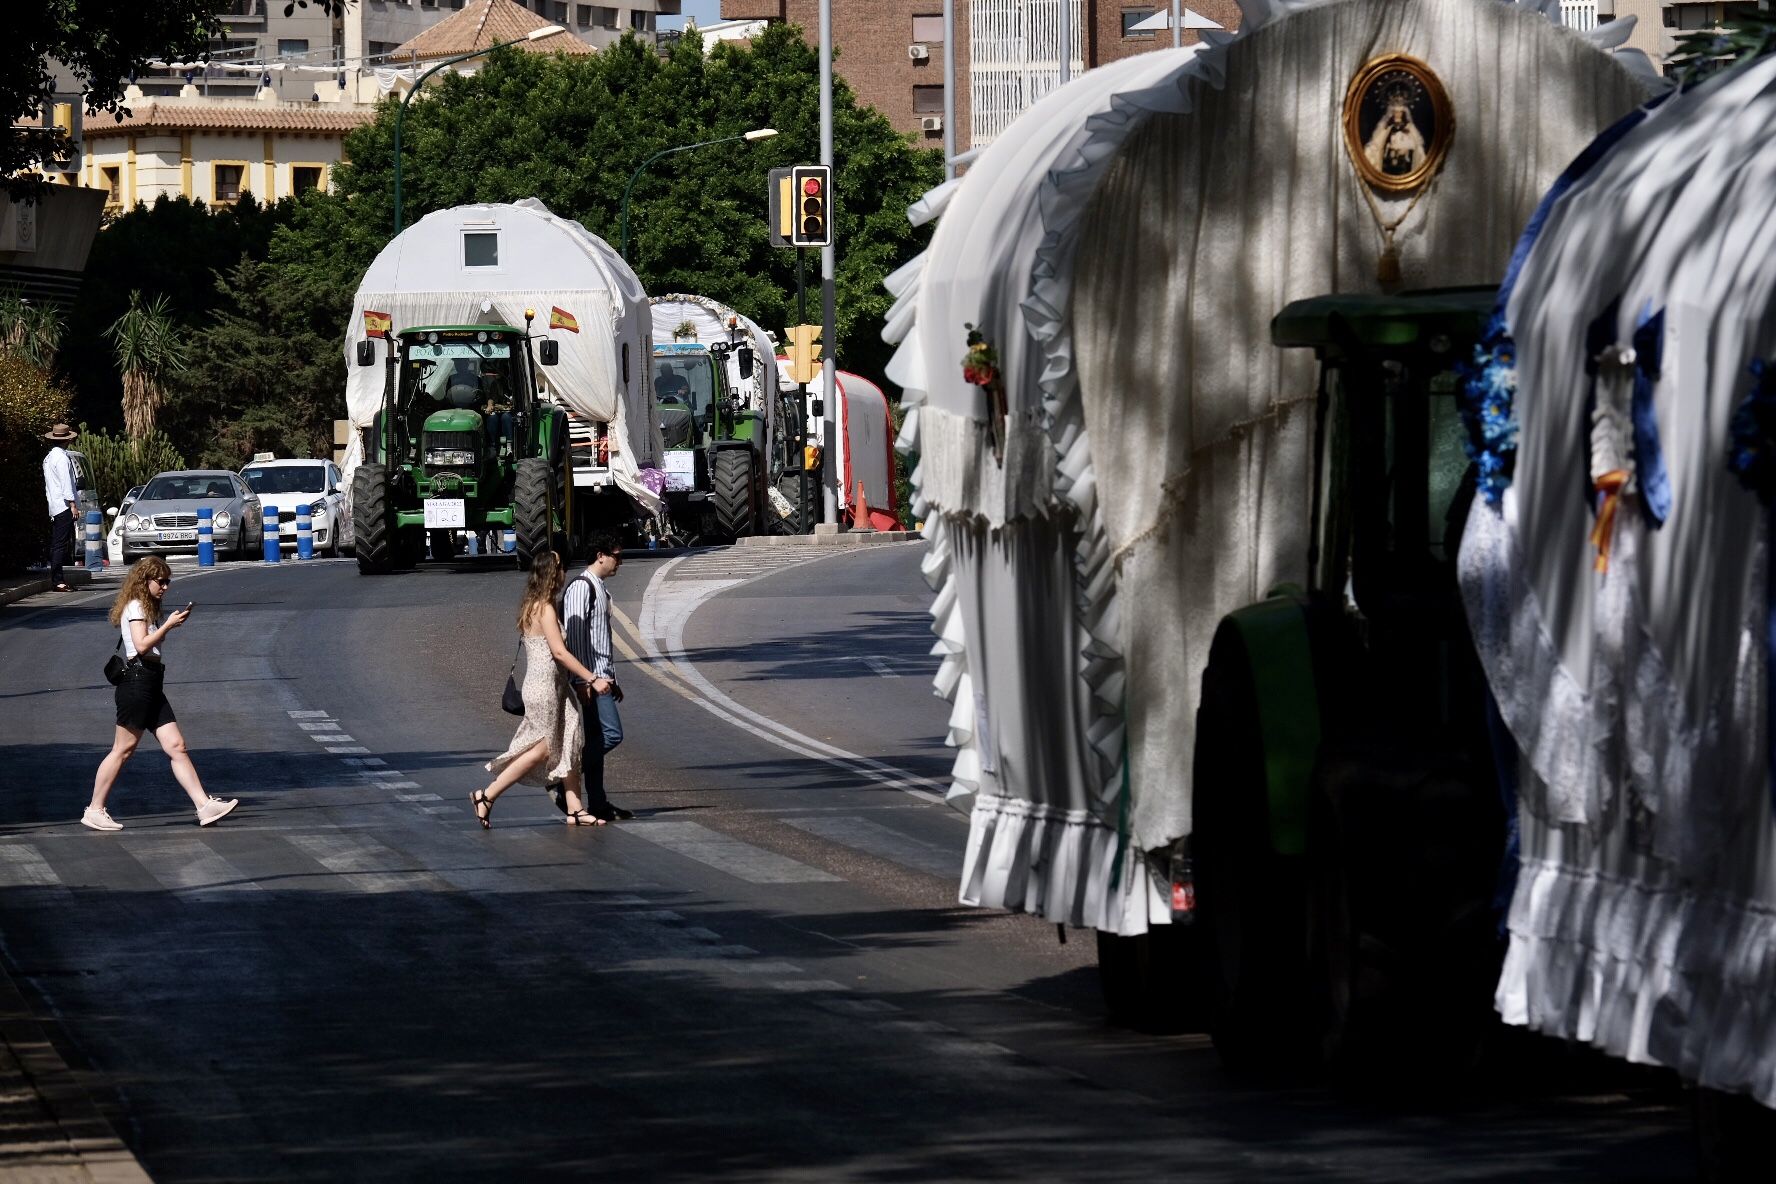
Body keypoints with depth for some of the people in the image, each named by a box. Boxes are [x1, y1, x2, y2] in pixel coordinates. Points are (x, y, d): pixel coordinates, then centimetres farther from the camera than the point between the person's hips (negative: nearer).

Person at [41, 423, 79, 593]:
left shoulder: (49, 458, 17)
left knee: (57, 545, 11)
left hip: (54, 507, 10)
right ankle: (57, 580, -15)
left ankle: (56, 580, 12)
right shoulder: (62, 457, -12)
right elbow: (66, 483, -16)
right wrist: (73, 504, -16)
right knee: (61, 545, -11)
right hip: (64, 506, -10)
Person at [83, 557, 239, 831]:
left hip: (152, 685, 10)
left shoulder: (148, 608, 22)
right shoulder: (135, 607, -6)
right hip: (137, 681, -10)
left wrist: (171, 624, 14)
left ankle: (205, 806, -3)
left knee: (177, 746, 2)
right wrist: (168, 625, -13)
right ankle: (95, 811, 0)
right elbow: (142, 644, -17)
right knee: (123, 749, -5)